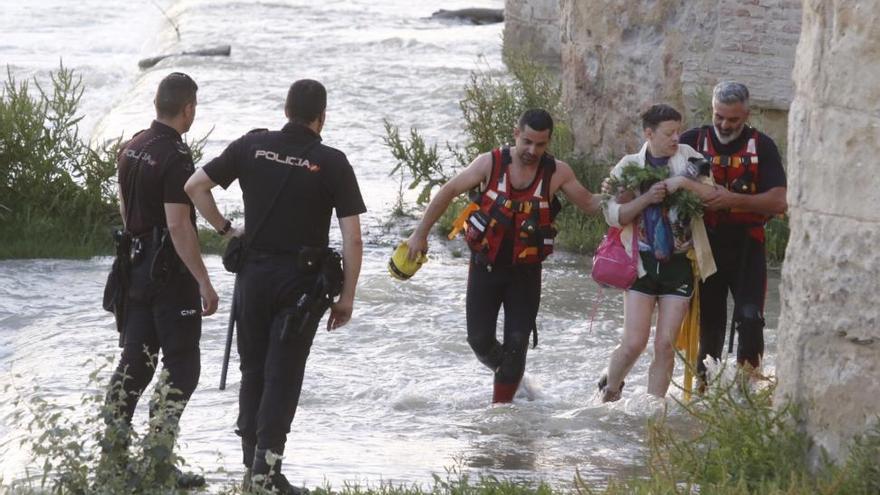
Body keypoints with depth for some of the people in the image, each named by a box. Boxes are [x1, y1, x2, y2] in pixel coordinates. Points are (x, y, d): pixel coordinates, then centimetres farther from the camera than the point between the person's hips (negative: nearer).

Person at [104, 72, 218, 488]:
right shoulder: (175, 157, -20)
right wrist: (204, 282, -22)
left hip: (136, 265, 8)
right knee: (181, 367, -2)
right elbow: (178, 224, -24)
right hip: (170, 271, -8)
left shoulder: (132, 149, 7)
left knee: (135, 360, 13)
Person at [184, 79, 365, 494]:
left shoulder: (252, 146, 0)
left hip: (253, 273, 3)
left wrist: (224, 228, 10)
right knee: (283, 376, 0)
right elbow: (352, 238, -10)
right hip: (302, 281, -3)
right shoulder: (332, 163, -7)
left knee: (253, 371, 14)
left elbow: (195, 186, 0)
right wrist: (347, 296, -3)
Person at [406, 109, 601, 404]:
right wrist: (420, 234, 0)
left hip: (525, 271, 0)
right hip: (486, 266, 0)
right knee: (480, 339, -2)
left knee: (517, 344, -3)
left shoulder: (556, 172, -5)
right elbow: (449, 192, 0)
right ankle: (503, 369, 29)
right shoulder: (491, 164, -8)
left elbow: (589, 204, 4)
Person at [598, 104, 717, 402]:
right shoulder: (629, 167, 3)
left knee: (666, 345, -1)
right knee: (634, 343, -8)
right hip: (643, 263, -1)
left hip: (679, 263, 1)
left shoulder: (686, 158, 3)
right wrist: (647, 198, -15)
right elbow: (613, 215, -2)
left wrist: (684, 182, -17)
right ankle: (609, 391, 18)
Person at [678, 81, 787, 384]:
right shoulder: (694, 141, 3)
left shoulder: (762, 146, -1)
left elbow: (779, 202, -9)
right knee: (708, 318, 8)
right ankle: (705, 382, 20)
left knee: (749, 316, -15)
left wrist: (733, 199, -21)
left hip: (746, 246, -2)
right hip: (706, 243, 2)